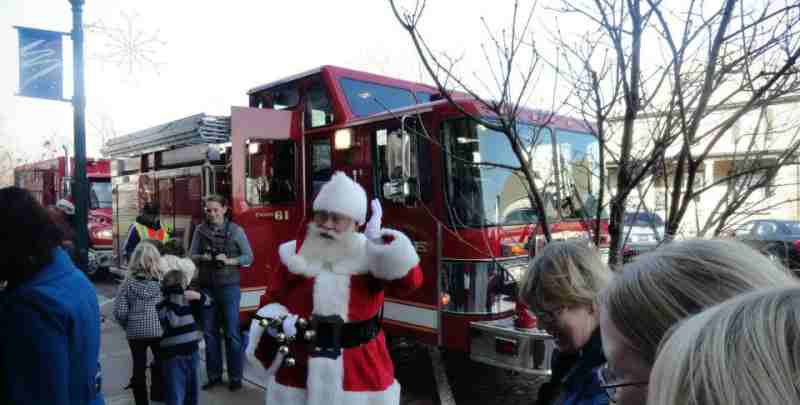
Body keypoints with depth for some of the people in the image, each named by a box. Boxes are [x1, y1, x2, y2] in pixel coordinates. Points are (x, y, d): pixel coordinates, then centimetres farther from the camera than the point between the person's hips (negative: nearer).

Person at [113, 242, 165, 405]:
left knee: (139, 368, 12)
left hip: (136, 332, 0)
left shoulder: (128, 282, -5)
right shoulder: (163, 279, -7)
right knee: (161, 364, 21)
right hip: (160, 330, 0)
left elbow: (120, 312, -7)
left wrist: (128, 325, 11)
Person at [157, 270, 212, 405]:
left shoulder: (187, 298, 6)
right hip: (173, 354, -7)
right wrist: (175, 299, -29)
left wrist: (198, 296, -7)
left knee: (192, 391, 21)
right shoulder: (161, 303, -14)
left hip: (191, 351, 7)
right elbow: (172, 322, -27)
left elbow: (208, 302, 13)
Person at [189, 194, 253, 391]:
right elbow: (192, 256, 9)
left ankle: (235, 377, 13)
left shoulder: (235, 230, -2)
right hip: (206, 286, 3)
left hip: (229, 286, -3)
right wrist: (203, 258, -12)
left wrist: (229, 260, -16)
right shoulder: (200, 230, 5)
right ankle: (214, 375, 22)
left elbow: (248, 257, -1)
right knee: (210, 332, 9)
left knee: (232, 333, 2)